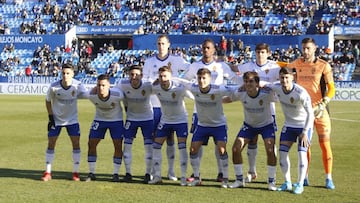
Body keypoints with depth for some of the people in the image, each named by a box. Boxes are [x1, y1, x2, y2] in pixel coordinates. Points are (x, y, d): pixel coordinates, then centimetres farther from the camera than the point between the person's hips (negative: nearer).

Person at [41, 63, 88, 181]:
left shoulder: (77, 85, -16)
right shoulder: (54, 87, -18)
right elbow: (48, 101, -3)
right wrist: (50, 117, -8)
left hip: (72, 119, 1)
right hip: (56, 119, -1)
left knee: (76, 143, -4)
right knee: (51, 143, -2)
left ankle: (75, 172, 7)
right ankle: (47, 173, 8)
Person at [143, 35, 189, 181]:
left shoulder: (176, 60, 4)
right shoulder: (149, 62, 7)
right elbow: (144, 81, 7)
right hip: (154, 104, 1)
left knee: (170, 137, 4)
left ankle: (171, 170, 11)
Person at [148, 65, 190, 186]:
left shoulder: (179, 88, -25)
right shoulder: (155, 88, -15)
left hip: (181, 120, -4)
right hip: (165, 120, 4)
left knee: (182, 147, -13)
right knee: (156, 146, -1)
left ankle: (183, 177, -3)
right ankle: (157, 176, 8)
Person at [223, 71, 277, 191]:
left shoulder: (266, 94, -29)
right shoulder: (240, 93, -21)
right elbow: (229, 99, -3)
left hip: (266, 125, -3)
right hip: (249, 125, 3)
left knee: (270, 151, -19)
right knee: (236, 149, -8)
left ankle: (271, 182, 0)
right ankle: (239, 180, 9)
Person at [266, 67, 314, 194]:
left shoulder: (301, 93, -29)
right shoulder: (277, 88, -14)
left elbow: (310, 113, -23)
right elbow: (266, 85, 10)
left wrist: (305, 132, -24)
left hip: (304, 125, -5)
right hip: (289, 125, 5)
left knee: (302, 153, -11)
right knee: (282, 152, -1)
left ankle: (300, 184, 2)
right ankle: (287, 183, 13)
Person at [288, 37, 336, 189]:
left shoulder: (323, 66, -5)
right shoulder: (296, 64, 5)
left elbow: (331, 89, -8)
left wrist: (322, 105, -19)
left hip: (319, 110, -3)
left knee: (325, 144, -4)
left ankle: (328, 178, 5)